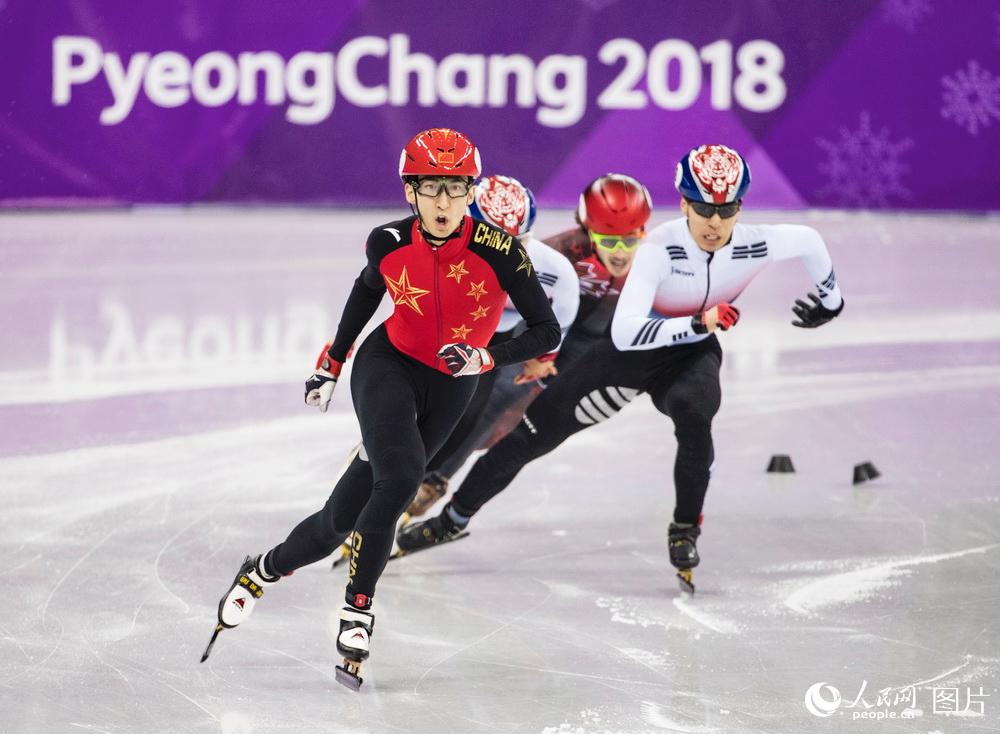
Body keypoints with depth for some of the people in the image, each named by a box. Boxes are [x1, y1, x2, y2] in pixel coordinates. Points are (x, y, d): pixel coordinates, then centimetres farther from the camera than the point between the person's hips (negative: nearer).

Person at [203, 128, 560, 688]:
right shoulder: (389, 243, -15)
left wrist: (485, 358, -29)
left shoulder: (499, 250, -23)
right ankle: (358, 611, -15)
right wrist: (332, 364, 15)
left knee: (343, 518, 2)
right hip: (388, 364, -1)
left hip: (448, 390, 1)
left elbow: (548, 331, -15)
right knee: (401, 478, -29)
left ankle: (266, 570, 28)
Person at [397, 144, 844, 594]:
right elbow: (625, 332, -39)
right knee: (537, 430, 0)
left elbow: (809, 241, 2)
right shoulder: (661, 249, -31)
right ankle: (453, 518, 19)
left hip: (693, 355, 1)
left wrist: (829, 300, 16)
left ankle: (686, 530, -13)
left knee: (692, 413, -35)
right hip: (633, 351, -1)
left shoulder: (756, 245, -21)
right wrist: (698, 324, -43)